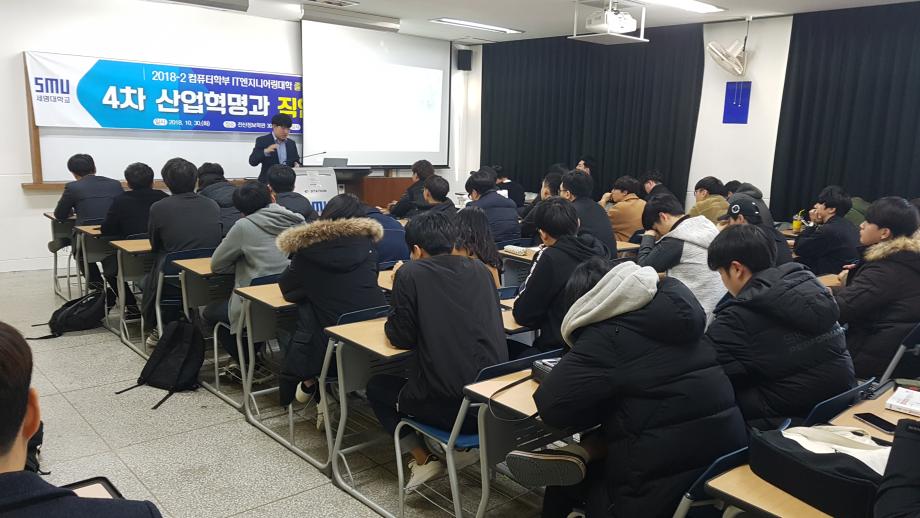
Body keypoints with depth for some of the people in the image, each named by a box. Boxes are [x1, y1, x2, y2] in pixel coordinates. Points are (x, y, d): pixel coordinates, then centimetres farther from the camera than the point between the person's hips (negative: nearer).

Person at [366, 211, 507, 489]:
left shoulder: (411, 273, -6)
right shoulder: (479, 269, 9)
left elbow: (401, 338, -2)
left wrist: (400, 285, 15)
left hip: (449, 406, -6)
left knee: (377, 385, 24)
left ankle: (424, 458, 13)